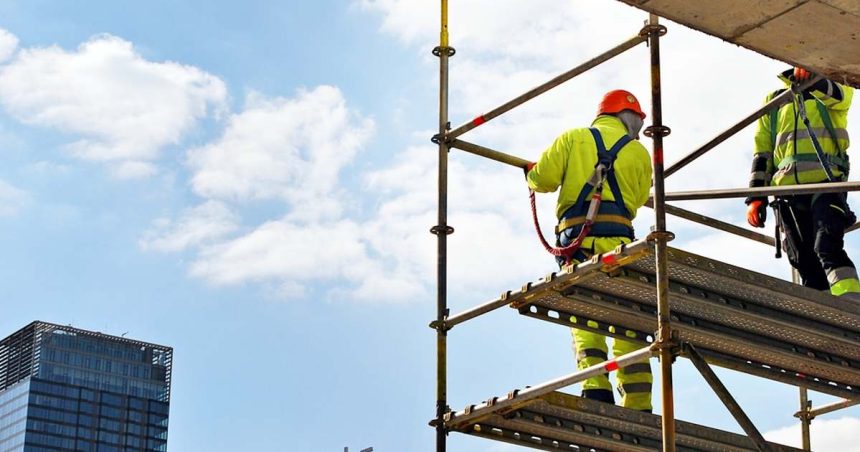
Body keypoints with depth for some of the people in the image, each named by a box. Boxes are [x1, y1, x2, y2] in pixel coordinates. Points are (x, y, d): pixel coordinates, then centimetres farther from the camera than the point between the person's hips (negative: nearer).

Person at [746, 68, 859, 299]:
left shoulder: (830, 87, 16)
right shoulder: (773, 102, 25)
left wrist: (813, 80, -31)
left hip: (825, 183, -4)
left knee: (828, 247, -23)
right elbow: (762, 152, 21)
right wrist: (756, 197, 9)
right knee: (805, 262, -3)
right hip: (787, 188, 4)